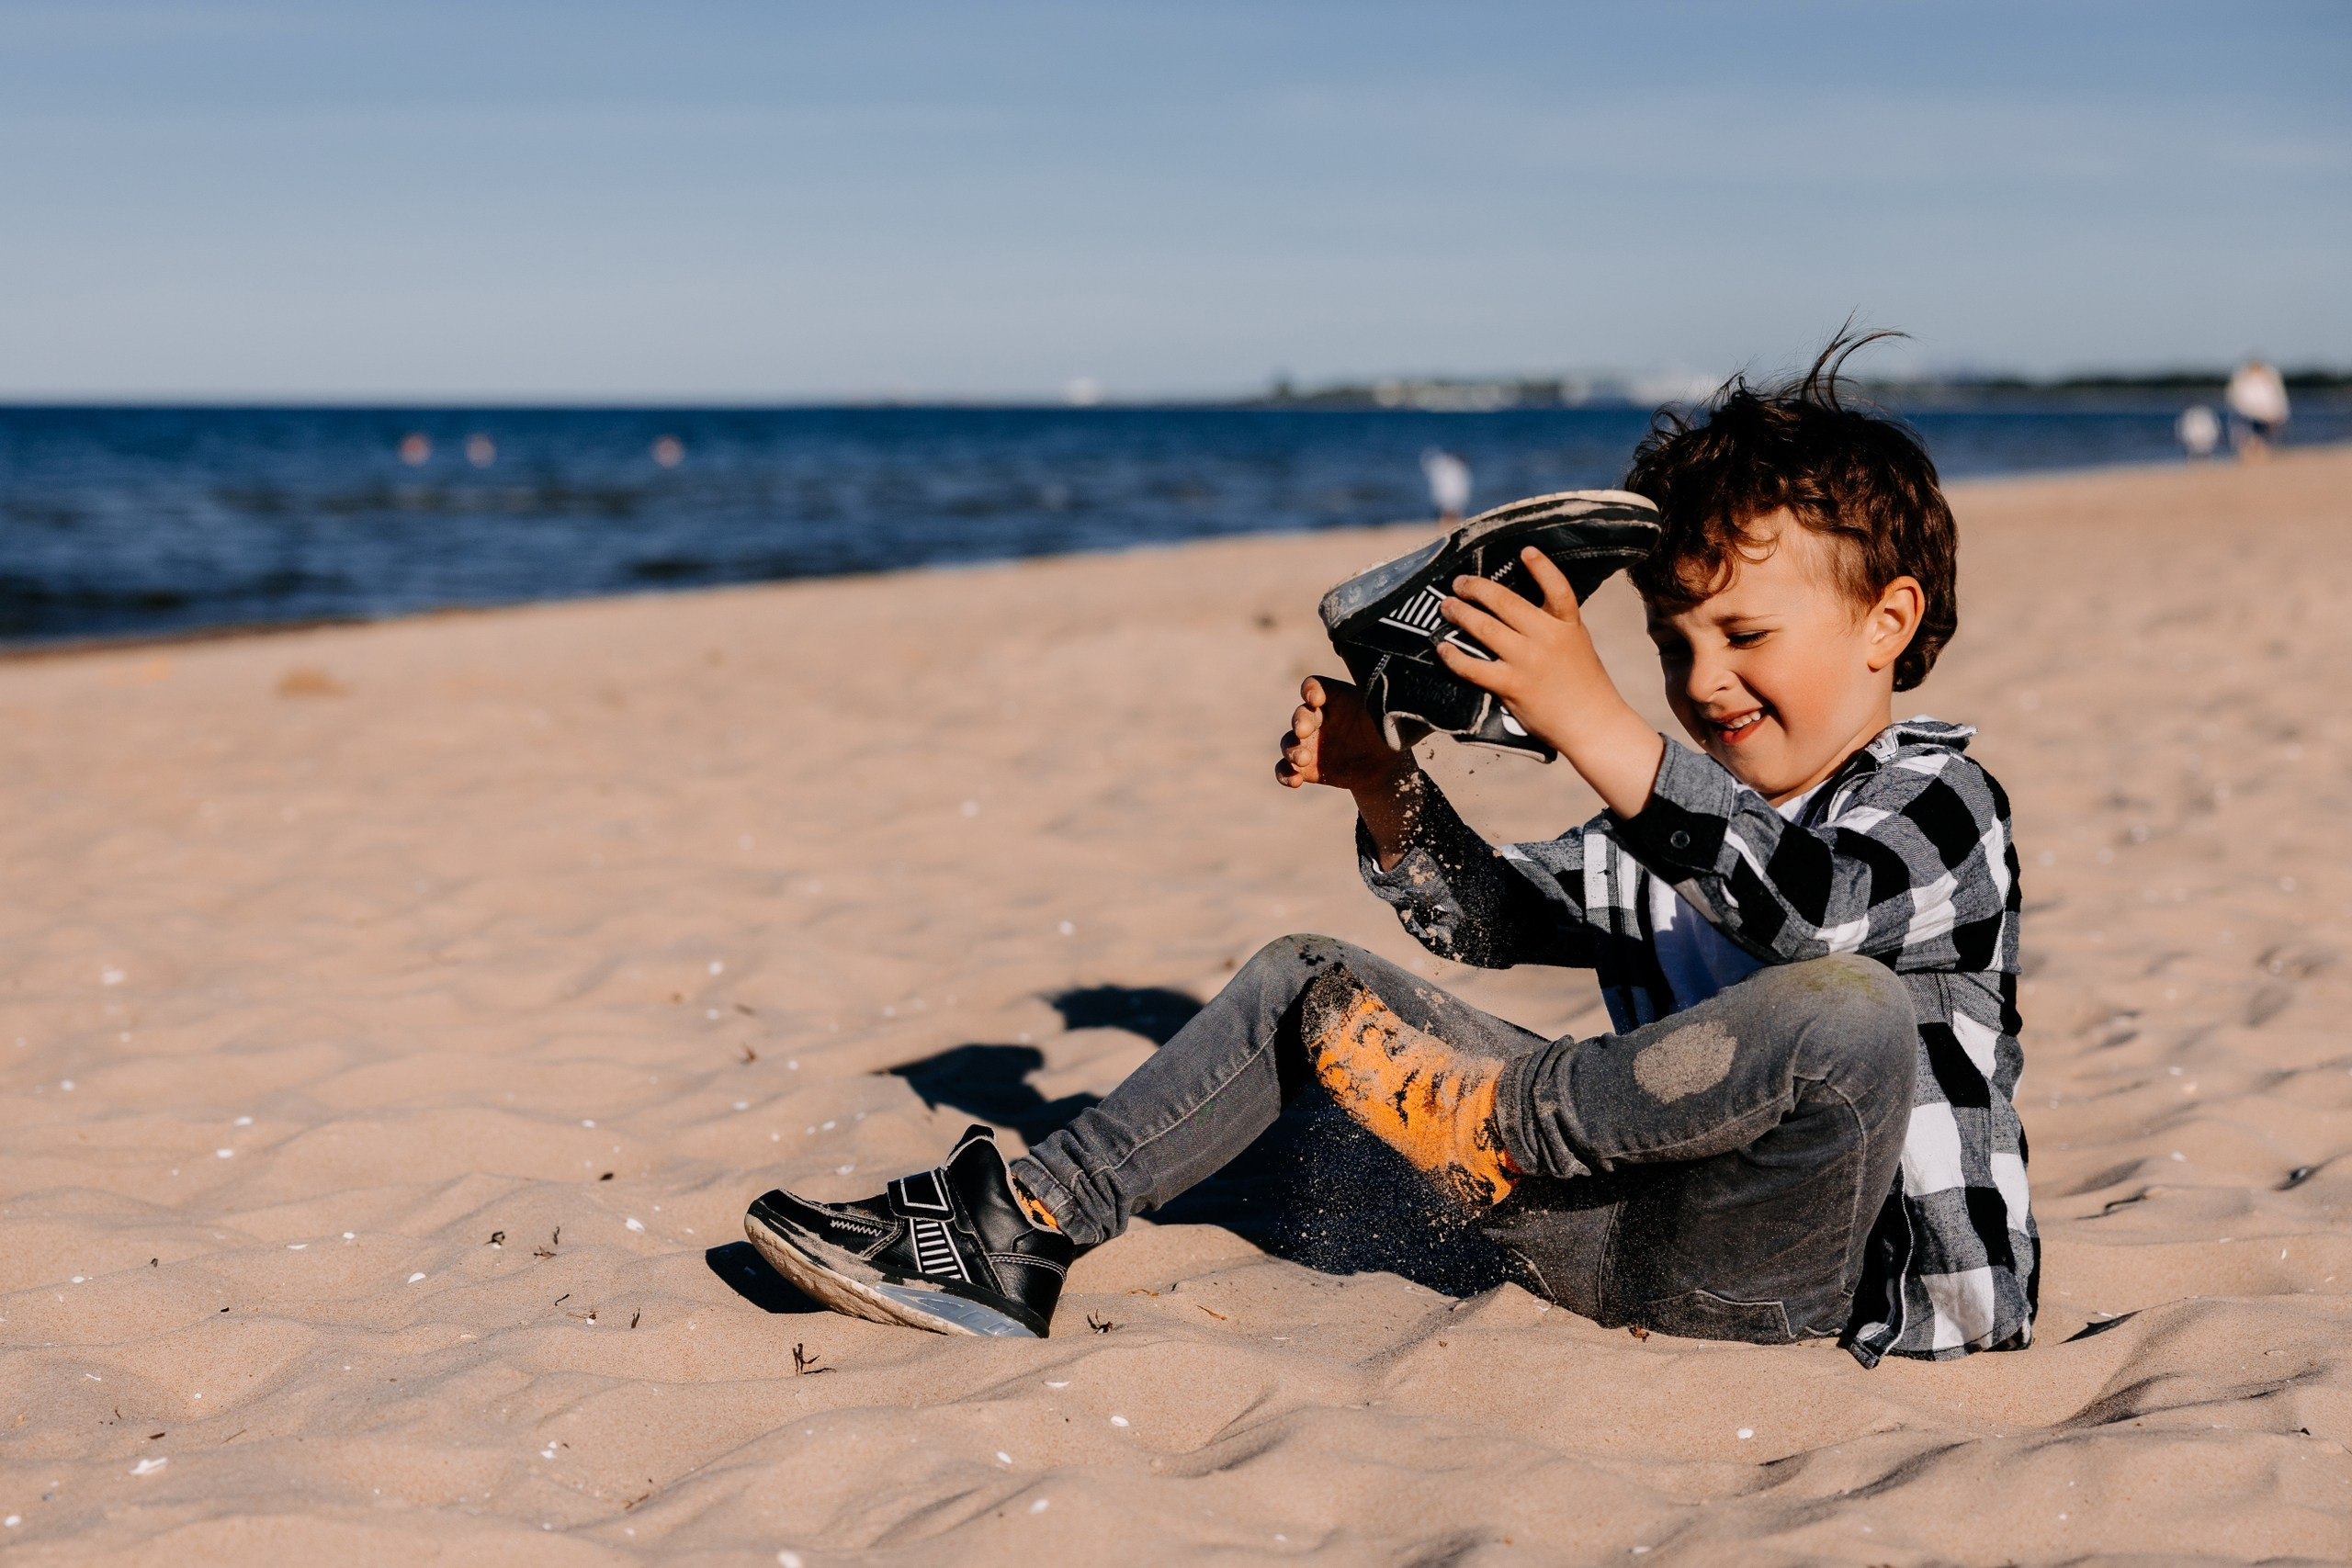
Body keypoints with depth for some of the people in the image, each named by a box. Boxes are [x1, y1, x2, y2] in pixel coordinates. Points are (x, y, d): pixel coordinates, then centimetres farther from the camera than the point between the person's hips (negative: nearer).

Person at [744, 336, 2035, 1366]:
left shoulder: (1937, 805, -8)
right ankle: (1019, 1232, 3)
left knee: (1852, 1011, -40)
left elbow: (1811, 904, -32)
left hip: (1800, 1275, -7)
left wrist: (1593, 725, -38)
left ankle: (1523, 1114, -17)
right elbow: (1492, 914, 19)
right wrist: (1384, 784, 0)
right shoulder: (1679, 815, 16)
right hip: (1632, 1241, 7)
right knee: (1305, 984, 10)